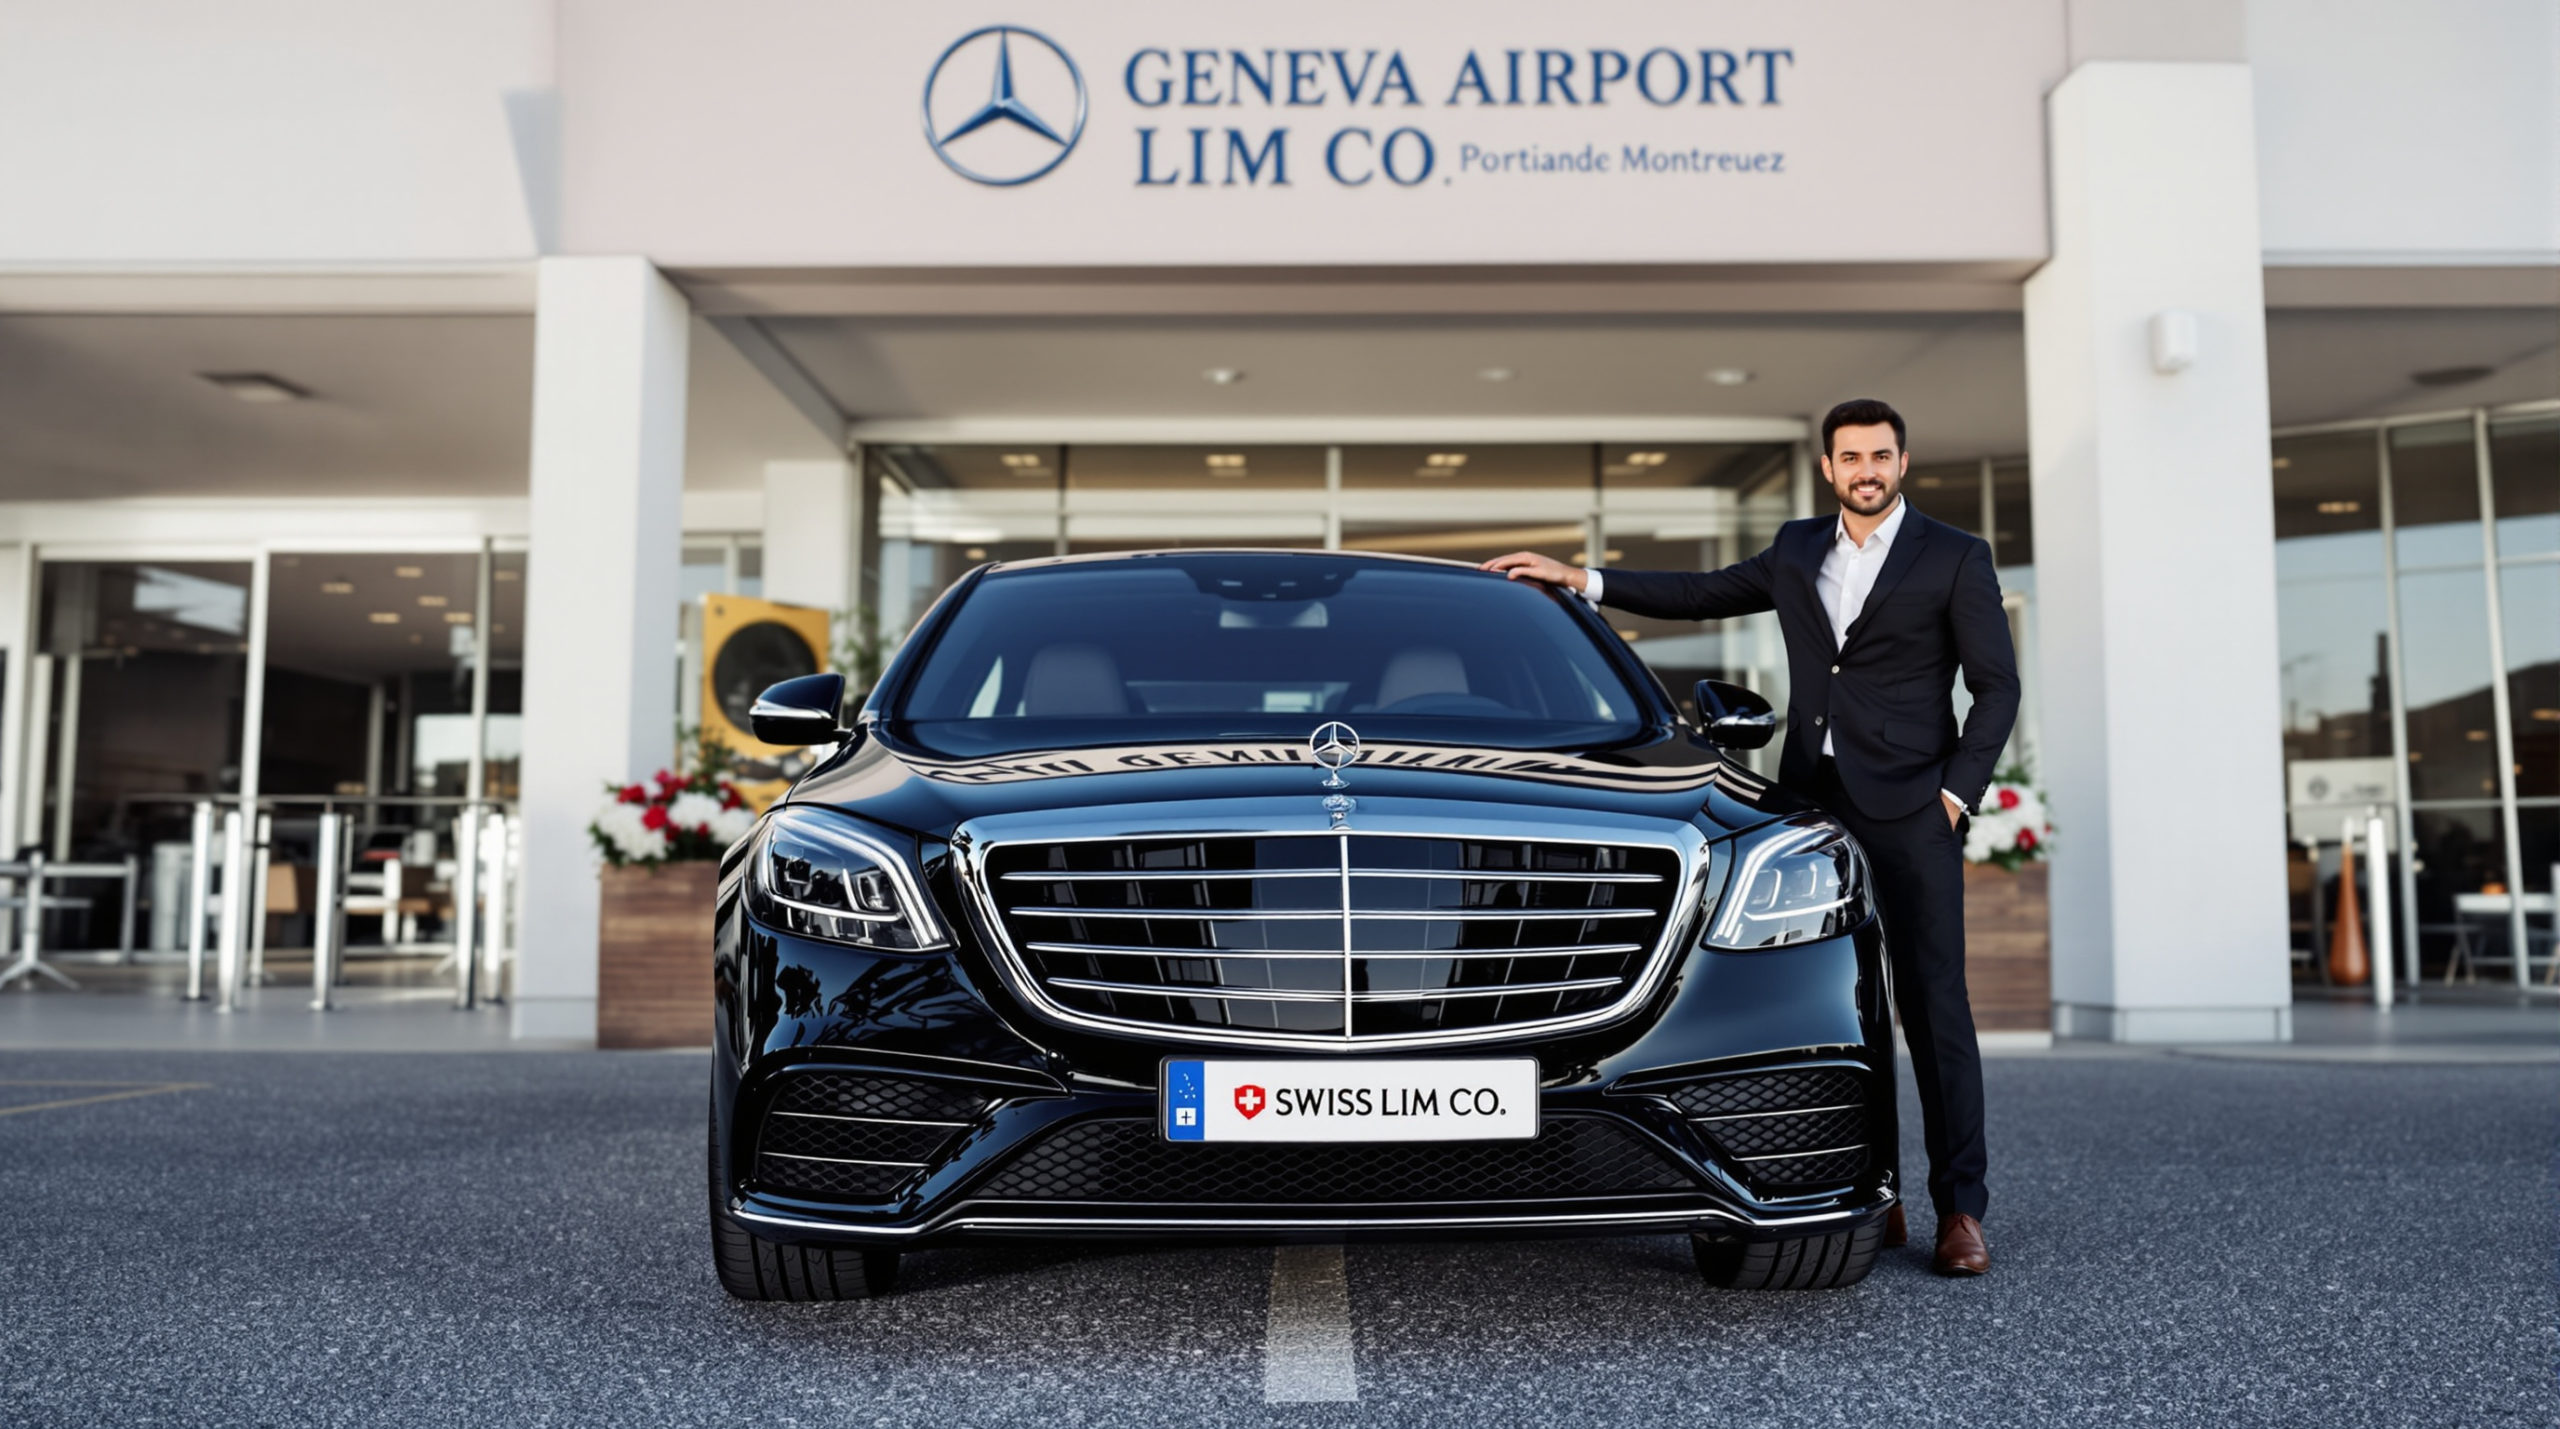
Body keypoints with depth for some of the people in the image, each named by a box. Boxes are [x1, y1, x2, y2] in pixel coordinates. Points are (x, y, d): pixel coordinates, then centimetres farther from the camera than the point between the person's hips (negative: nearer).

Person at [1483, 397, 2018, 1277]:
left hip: (1910, 809, -4)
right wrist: (1580, 581, 16)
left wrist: (1957, 792, -8)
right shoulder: (1797, 551, 15)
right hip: (1813, 803, 4)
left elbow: (1996, 685, 0)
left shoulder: (1955, 559, 1)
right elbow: (1701, 594, 22)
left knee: (1933, 1004, -6)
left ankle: (1960, 1210, -1)